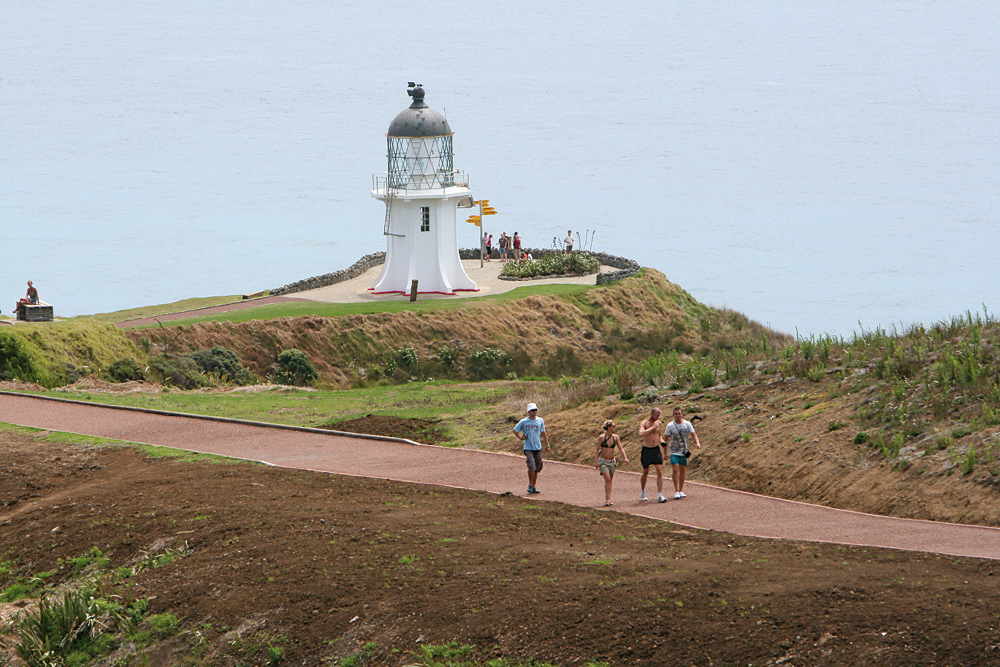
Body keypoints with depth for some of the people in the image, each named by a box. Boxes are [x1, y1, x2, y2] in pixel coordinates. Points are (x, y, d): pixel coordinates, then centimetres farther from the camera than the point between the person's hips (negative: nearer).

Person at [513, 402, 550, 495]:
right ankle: (530, 486, -8)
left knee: (537, 469, 6)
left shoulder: (540, 421, 6)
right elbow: (515, 430, 11)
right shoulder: (523, 422, -2)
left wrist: (547, 445, 12)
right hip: (528, 448, -3)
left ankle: (534, 487, 16)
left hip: (538, 448, 3)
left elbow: (544, 433, 14)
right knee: (532, 467, -18)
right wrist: (520, 438, -3)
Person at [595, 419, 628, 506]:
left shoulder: (615, 437, 2)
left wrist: (625, 458, -15)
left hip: (612, 462, 4)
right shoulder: (601, 438, -8)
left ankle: (608, 499, 16)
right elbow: (598, 450, -2)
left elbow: (621, 448, -2)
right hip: (603, 461, -4)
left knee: (609, 481, 8)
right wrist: (596, 461, -4)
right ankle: (607, 500, -18)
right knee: (607, 479, -16)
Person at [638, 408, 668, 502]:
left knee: (660, 472, -10)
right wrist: (653, 427, -25)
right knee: (645, 473, 11)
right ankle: (643, 492, 34)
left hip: (656, 450, 4)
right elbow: (641, 434, -31)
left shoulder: (658, 423, 7)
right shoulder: (644, 423, -11)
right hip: (646, 450, -3)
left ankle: (659, 495, -13)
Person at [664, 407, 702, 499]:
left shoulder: (687, 424, 0)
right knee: (675, 469, -14)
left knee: (682, 471, 6)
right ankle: (676, 491, -13)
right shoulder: (670, 426, -6)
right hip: (674, 452, -3)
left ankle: (681, 491, 17)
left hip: (684, 452, 3)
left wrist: (697, 443, -18)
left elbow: (694, 434, 2)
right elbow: (665, 438, 0)